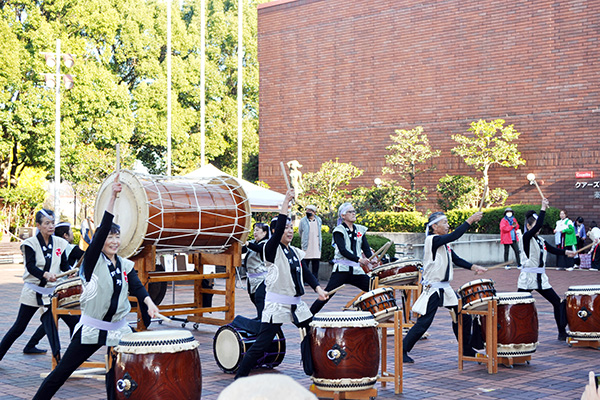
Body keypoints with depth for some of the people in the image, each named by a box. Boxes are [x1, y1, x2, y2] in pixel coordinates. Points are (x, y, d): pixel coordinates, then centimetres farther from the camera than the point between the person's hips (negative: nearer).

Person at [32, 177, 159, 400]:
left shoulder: (126, 266, 7)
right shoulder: (93, 261, -5)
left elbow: (137, 287, -8)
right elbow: (102, 230, -18)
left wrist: (148, 302, -31)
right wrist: (112, 197, -27)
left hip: (118, 330, 4)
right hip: (91, 329, -3)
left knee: (117, 378, 3)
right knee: (62, 372, 1)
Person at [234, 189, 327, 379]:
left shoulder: (295, 252, 14)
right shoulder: (272, 249, -8)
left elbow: (305, 272, 17)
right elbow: (278, 229, -25)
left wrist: (318, 288, 1)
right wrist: (286, 202, -27)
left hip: (297, 304, 8)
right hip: (276, 306, -8)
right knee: (260, 345, -9)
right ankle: (239, 380, -2)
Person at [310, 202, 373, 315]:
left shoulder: (360, 230, 15)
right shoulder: (339, 231, -3)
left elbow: (366, 249, 9)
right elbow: (342, 250, -16)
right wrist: (359, 259, -29)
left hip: (356, 270, 5)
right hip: (342, 269, -5)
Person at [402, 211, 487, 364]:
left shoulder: (444, 243, 13)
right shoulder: (431, 240, -14)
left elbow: (456, 259, 16)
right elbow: (453, 236, -26)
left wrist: (472, 267, 1)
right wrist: (470, 220, -24)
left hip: (445, 288, 9)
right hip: (432, 289, -9)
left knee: (463, 315, 9)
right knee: (424, 323, -6)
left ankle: (467, 350, 24)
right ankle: (402, 350, 6)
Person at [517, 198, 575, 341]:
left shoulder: (541, 241, 14)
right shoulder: (526, 238, -9)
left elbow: (552, 249, 10)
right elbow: (537, 226, -22)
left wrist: (565, 252, -7)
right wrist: (543, 209, -18)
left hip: (541, 278, 7)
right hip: (527, 278, -7)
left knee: (557, 302, 5)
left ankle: (562, 332, 13)